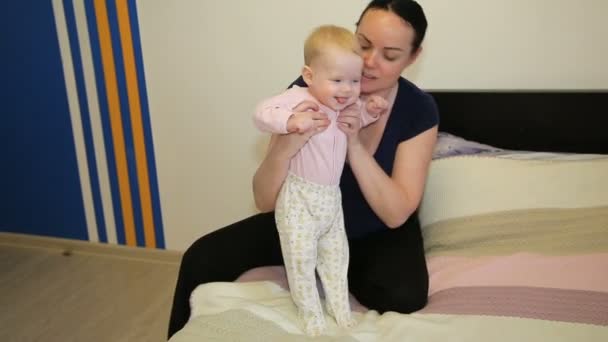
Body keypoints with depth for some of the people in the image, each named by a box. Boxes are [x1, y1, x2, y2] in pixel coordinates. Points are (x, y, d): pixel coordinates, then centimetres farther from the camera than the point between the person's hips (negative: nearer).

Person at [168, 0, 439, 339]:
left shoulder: (419, 109, -17)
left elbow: (396, 214, -21)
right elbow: (265, 202, -19)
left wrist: (354, 145, -33)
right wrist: (284, 149, -41)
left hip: (379, 234, 0)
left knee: (405, 297, -30)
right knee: (201, 260, -13)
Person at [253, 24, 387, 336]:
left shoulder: (345, 103, 1)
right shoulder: (299, 98, -21)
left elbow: (356, 118, 23)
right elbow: (262, 113, -27)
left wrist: (370, 110, 2)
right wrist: (290, 121, -44)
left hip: (331, 197, 7)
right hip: (299, 198, -7)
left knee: (336, 253, 18)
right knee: (301, 258, 0)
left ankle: (340, 307, 36)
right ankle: (311, 315, 21)